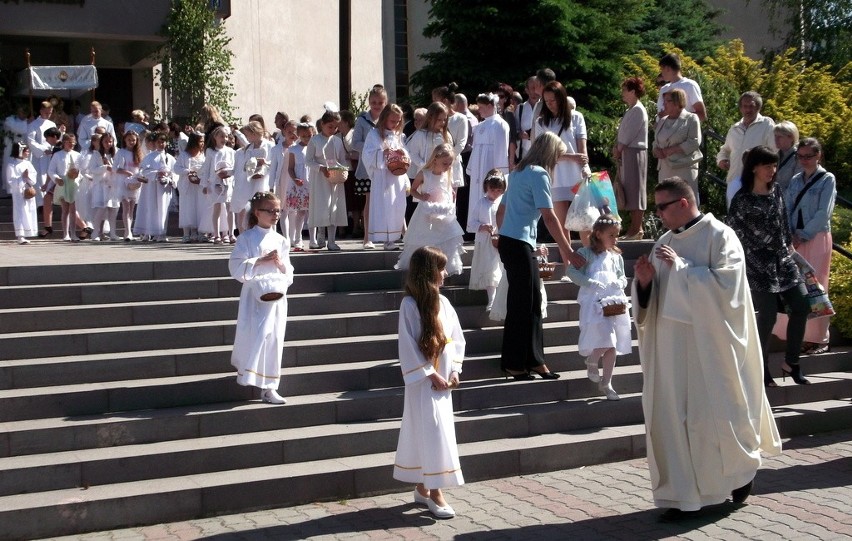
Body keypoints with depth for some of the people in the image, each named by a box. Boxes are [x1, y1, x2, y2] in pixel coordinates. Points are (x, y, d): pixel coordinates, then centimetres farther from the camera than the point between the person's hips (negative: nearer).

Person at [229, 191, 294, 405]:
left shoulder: (281, 241, 11)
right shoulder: (246, 238, -3)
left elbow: (289, 273, 14)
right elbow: (237, 267, -12)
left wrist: (281, 265, -8)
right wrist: (262, 261, -19)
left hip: (277, 295, 4)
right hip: (255, 295, -4)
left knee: (274, 340, 4)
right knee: (256, 336, -14)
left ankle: (269, 387, 11)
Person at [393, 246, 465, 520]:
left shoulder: (443, 302, 5)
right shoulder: (410, 305, -13)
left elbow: (457, 338, 10)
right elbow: (408, 347, -14)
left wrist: (454, 371, 0)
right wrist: (431, 375, -14)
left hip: (442, 379, 6)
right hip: (422, 381, -6)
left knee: (426, 433, 12)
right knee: (432, 432, -6)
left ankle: (422, 487, 21)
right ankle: (435, 494, -1)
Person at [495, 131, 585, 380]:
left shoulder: (519, 172, 17)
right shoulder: (539, 174, -10)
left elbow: (501, 211, 22)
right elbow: (549, 217, -17)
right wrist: (568, 252, -15)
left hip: (508, 240, 9)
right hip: (520, 244, -9)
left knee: (533, 301, 11)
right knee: (521, 304, -2)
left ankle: (534, 360, 15)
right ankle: (513, 363, 5)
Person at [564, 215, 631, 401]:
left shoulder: (616, 256, 14)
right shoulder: (586, 253, -3)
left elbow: (623, 278, 18)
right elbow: (571, 271, -13)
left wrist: (619, 283, -6)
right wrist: (592, 284, -21)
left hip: (615, 302, 6)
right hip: (594, 303, -6)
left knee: (612, 346, 6)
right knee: (607, 342, -18)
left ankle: (606, 383, 18)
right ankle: (591, 361, 13)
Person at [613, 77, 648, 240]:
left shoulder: (638, 110, -11)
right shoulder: (631, 110, 17)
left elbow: (629, 134, -15)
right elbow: (622, 132, 15)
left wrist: (618, 149, -6)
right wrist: (616, 148, 1)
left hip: (634, 153, -9)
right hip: (626, 153, 9)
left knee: (635, 191, -8)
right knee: (630, 192, 9)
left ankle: (636, 231, -7)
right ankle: (635, 229, 12)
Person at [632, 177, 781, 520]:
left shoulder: (719, 236, -5)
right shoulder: (664, 242, 12)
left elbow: (724, 284, -18)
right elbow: (652, 299, 15)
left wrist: (680, 266, -18)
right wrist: (644, 282, -6)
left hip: (710, 344, -5)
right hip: (671, 347, 6)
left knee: (717, 413, 3)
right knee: (672, 417, 1)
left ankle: (743, 467, 30)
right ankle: (682, 496, 7)